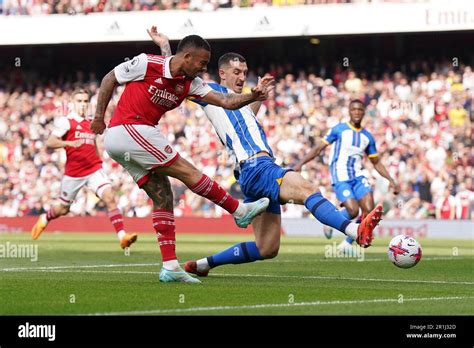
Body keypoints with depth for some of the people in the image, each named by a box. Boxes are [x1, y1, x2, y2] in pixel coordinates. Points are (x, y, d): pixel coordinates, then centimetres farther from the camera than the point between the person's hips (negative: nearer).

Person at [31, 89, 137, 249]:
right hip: (73, 174, -4)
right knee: (63, 209, 13)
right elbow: (50, 142, -18)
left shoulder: (91, 123, 14)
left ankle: (122, 236, -26)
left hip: (94, 171, 4)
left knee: (110, 197, -19)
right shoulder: (65, 121, -6)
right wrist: (69, 143, -33)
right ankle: (44, 219, 47)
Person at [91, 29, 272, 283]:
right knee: (186, 171, -7)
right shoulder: (147, 64, -12)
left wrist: (254, 95, -18)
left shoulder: (190, 84, 6)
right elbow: (110, 79, 0)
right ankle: (239, 210, 2)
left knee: (163, 197, 3)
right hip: (129, 130, -9)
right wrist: (99, 116, -2)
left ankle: (170, 266, 0)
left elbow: (226, 102, -2)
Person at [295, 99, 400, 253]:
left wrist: (391, 180, 14)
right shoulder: (339, 130, 1)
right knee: (353, 211, -21)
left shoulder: (368, 137, 14)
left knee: (369, 210, -13)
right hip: (340, 177, -5)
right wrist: (300, 163, -10)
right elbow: (318, 148, 1)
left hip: (358, 176, 5)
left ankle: (347, 243, 6)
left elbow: (376, 162, 23)